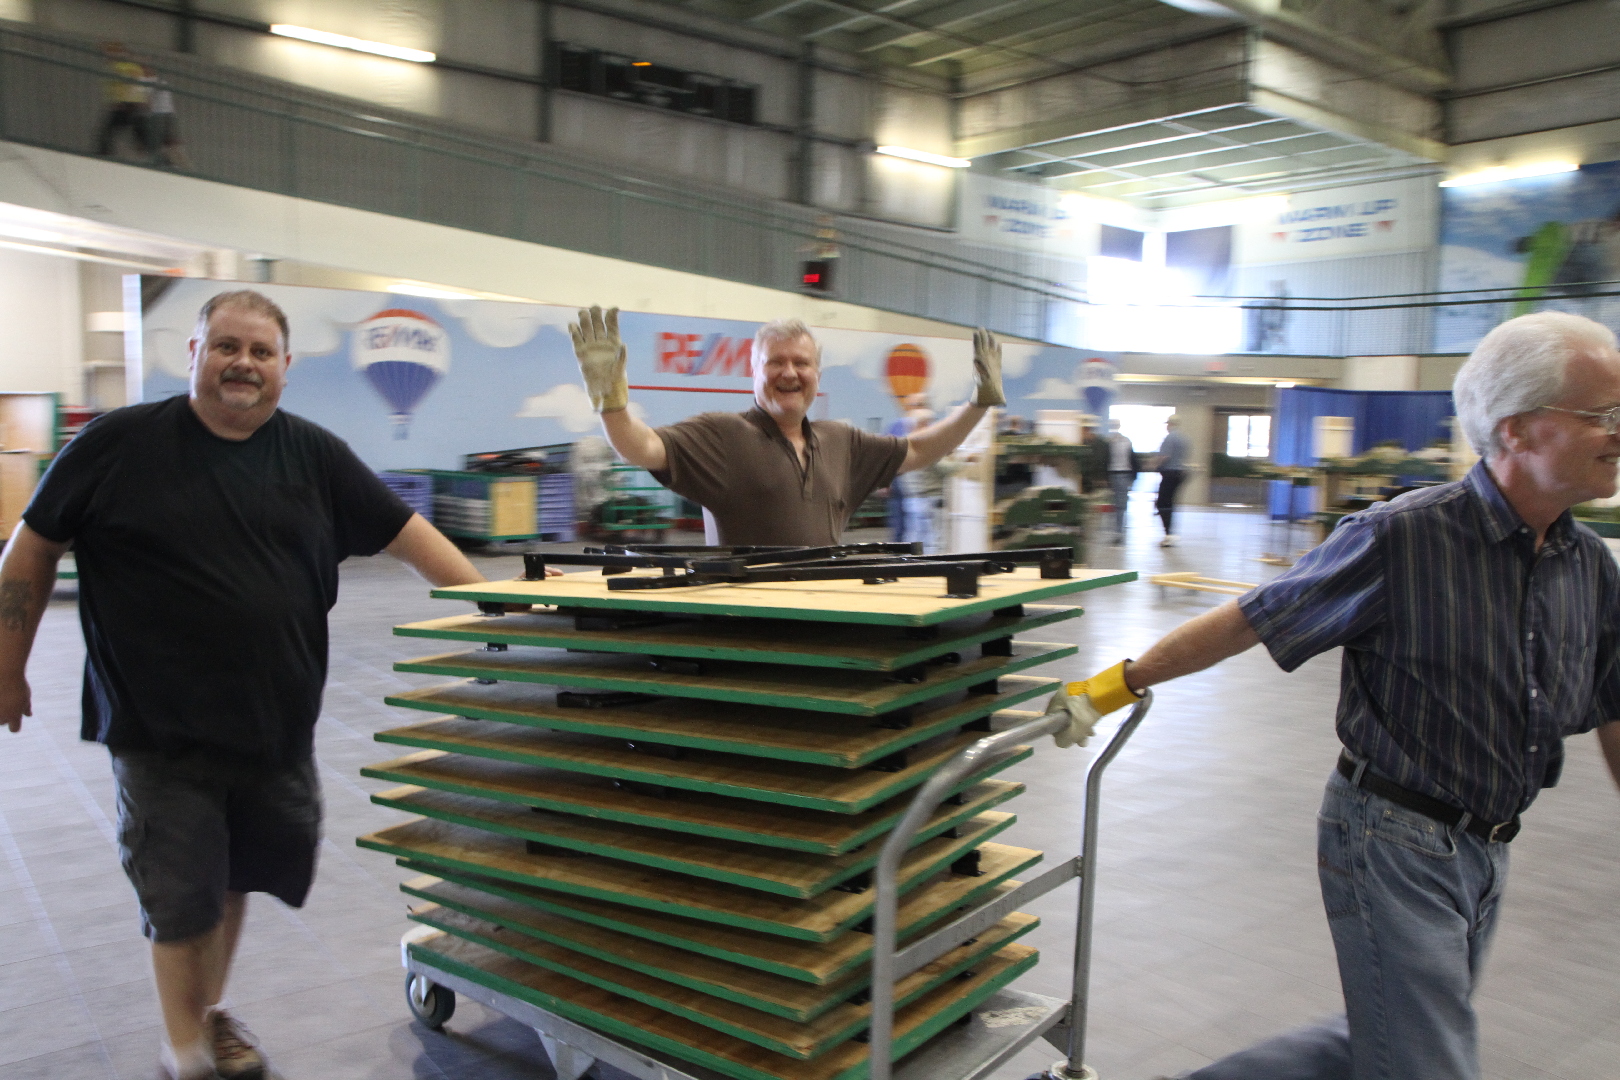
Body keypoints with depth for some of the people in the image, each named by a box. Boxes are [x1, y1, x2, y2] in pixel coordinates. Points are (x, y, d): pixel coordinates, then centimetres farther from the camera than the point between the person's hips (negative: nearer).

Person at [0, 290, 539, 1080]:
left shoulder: (315, 456, 2)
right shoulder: (119, 444, -5)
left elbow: (407, 534, 0)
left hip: (276, 726, 3)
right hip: (161, 732, -3)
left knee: (238, 876, 18)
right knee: (182, 896, 5)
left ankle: (209, 1011, 42)